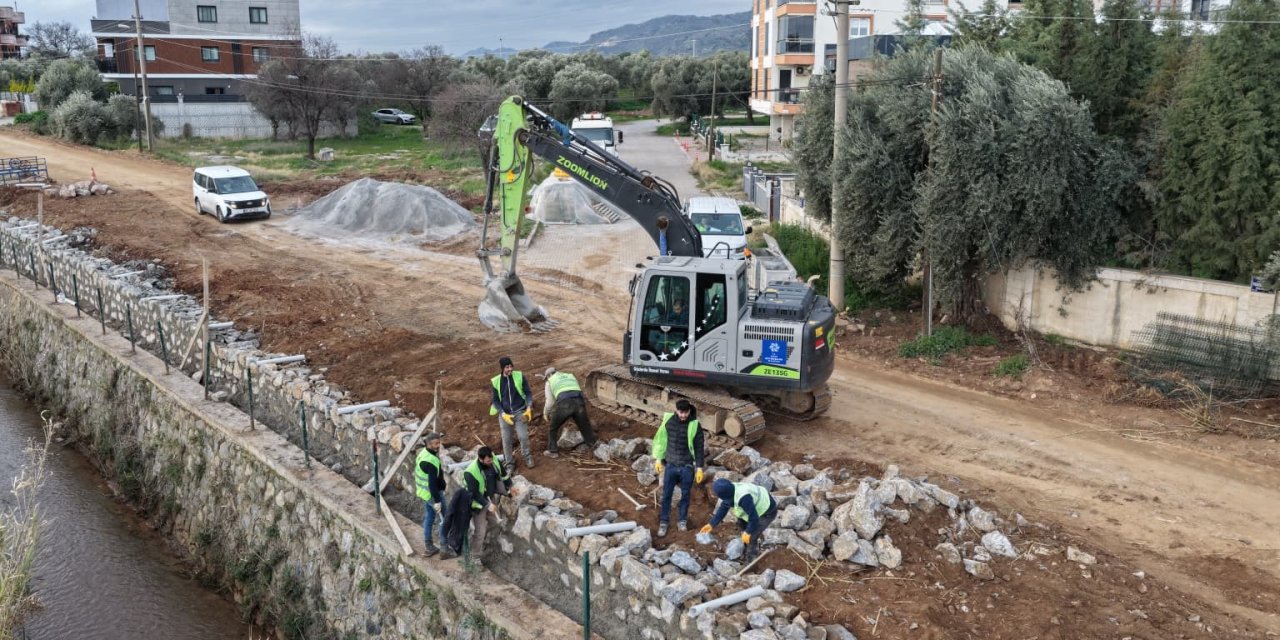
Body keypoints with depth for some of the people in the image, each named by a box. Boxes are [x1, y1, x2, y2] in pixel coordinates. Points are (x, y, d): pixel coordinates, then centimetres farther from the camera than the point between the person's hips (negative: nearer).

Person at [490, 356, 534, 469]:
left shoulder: (520, 376, -4)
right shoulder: (496, 381, -3)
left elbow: (528, 393, 2)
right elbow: (495, 400, 3)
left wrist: (529, 408, -11)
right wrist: (503, 414, -10)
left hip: (520, 412, -1)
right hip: (505, 414, 1)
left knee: (523, 436, -9)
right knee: (506, 440, 2)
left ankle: (528, 457, 16)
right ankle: (510, 463, 19)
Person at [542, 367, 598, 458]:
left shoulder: (550, 381, 22)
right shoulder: (571, 376, 34)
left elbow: (550, 401, 16)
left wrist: (545, 413, 33)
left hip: (564, 403, -3)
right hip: (579, 401, 3)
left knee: (552, 427, 18)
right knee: (585, 425, 23)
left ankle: (553, 451, 22)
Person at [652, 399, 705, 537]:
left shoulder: (695, 425, -12)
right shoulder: (668, 421, -7)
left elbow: (699, 448, -5)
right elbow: (660, 440, 5)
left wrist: (699, 468, -6)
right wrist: (658, 459, 6)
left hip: (687, 467, -1)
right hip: (670, 465, 1)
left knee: (685, 495, 12)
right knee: (666, 495, 7)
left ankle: (682, 521, 29)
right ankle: (663, 522, 20)